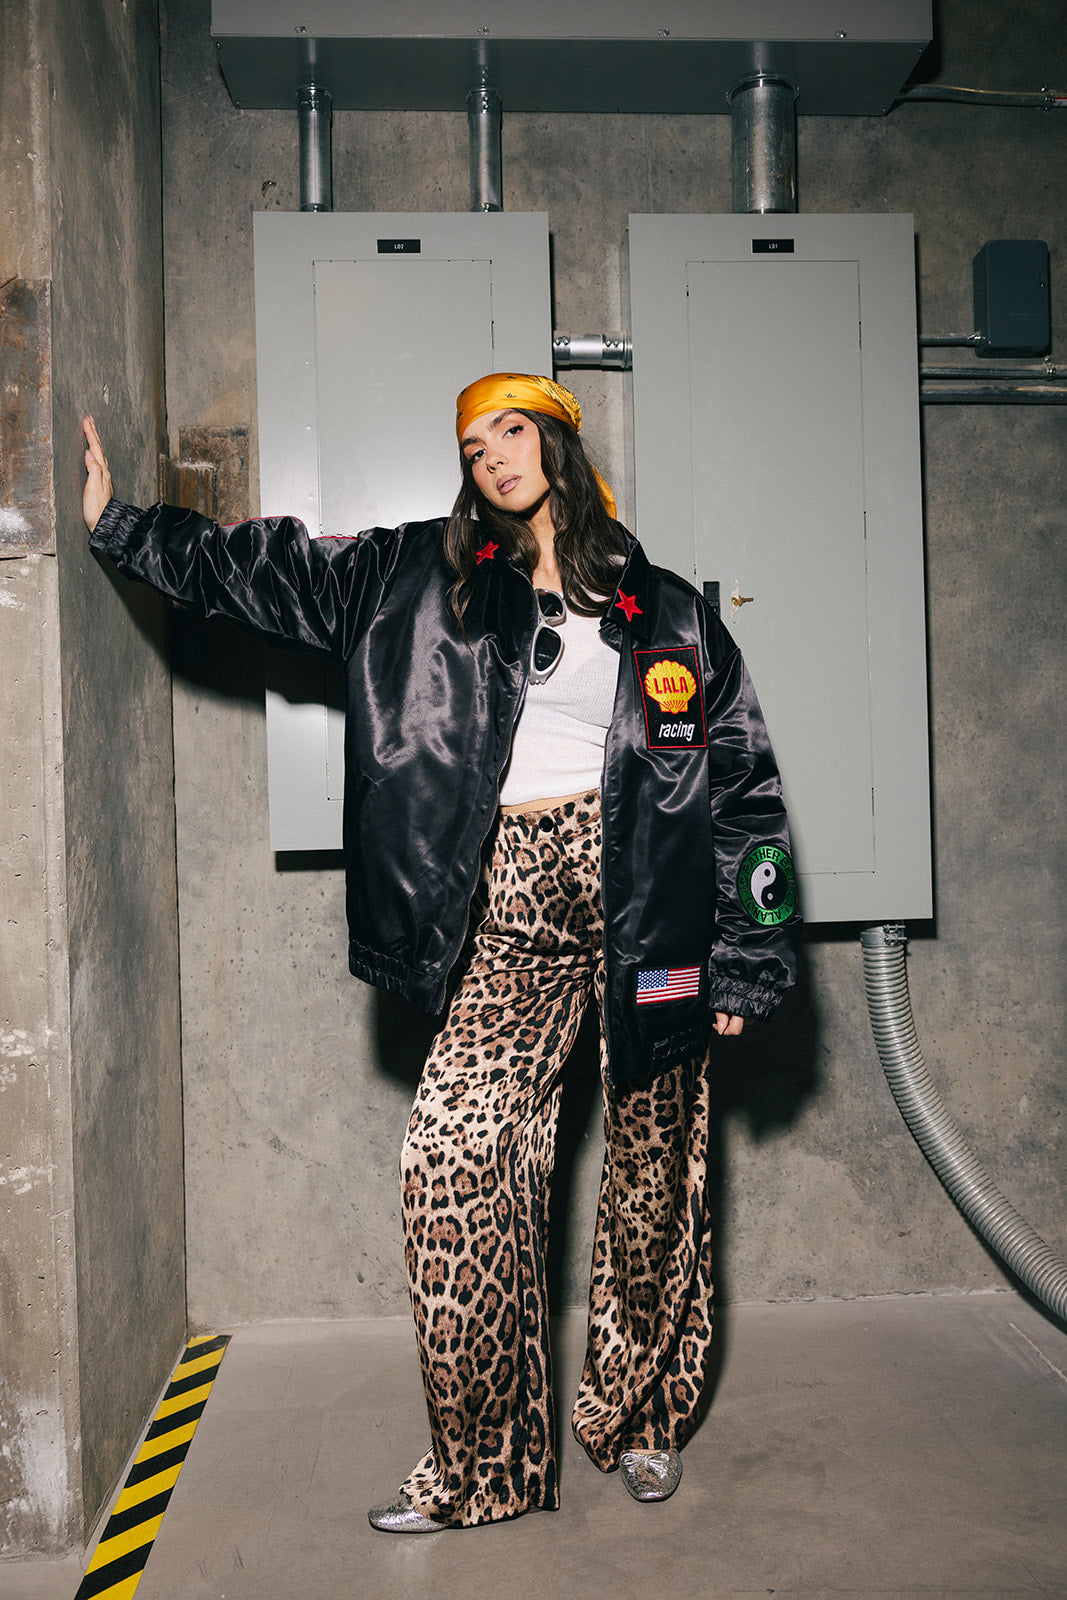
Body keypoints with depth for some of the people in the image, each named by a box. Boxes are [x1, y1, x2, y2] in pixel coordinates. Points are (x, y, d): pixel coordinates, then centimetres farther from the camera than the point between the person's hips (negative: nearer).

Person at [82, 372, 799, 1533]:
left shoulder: (664, 612, 5)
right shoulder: (425, 579, 10)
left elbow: (742, 787, 5)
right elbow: (264, 569, 14)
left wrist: (742, 965, 1)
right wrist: (119, 523, 11)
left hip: (647, 898, 0)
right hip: (519, 911, 1)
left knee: (653, 1168, 7)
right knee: (453, 1153, -11)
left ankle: (640, 1418, 30)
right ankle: (483, 1459, 5)